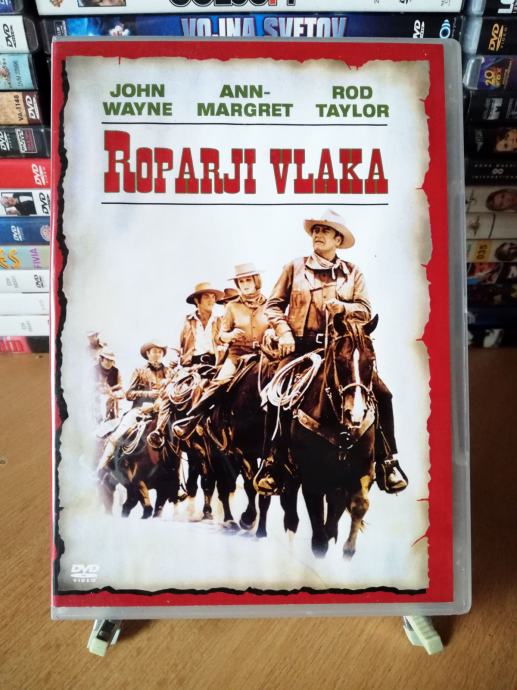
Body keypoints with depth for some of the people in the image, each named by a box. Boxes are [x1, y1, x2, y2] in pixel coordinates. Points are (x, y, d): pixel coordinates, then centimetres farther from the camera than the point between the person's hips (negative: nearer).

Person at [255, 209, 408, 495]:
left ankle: (388, 461, 5)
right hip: (301, 345, -1)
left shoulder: (352, 272, 14)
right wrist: (284, 332, -7)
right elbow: (274, 304, 9)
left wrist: (342, 307, -14)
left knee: (381, 393, -12)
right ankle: (271, 460, -1)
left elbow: (366, 311, 6)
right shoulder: (295, 267, 11)